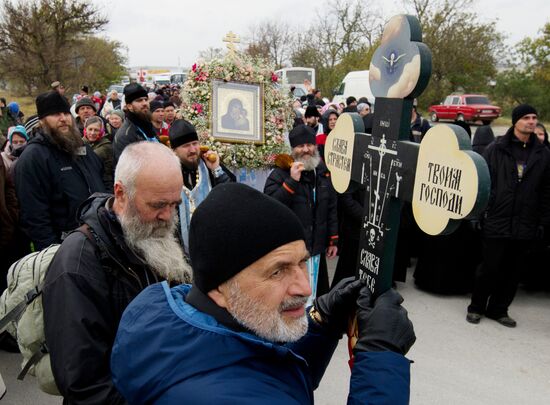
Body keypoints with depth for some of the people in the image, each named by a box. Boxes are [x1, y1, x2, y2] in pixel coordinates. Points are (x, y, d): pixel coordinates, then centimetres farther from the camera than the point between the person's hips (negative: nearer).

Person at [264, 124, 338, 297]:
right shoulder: (280, 174, -9)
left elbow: (331, 209, 14)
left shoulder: (323, 173, 8)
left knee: (320, 294, 17)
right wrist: (291, 181, -25)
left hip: (317, 249, 5)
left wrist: (333, 240, 13)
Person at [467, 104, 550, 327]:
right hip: (496, 222, -3)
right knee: (490, 268, 2)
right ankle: (476, 307, 21)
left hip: (525, 225, 3)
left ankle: (498, 309, 27)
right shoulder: (495, 149, 0)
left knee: (513, 270, 10)